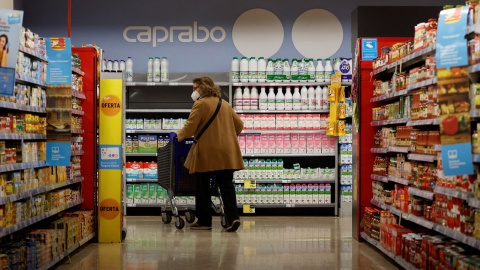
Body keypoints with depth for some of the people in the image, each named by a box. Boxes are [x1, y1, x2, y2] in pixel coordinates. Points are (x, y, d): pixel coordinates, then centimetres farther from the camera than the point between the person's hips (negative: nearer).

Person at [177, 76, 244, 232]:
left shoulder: (201, 104, -6)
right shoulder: (225, 104, 17)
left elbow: (189, 129, -10)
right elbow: (239, 124, 21)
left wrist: (178, 135, 8)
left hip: (207, 153, -6)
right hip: (226, 153, 6)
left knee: (203, 187, 5)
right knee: (226, 185, 3)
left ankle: (204, 221, 9)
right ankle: (233, 217, -12)